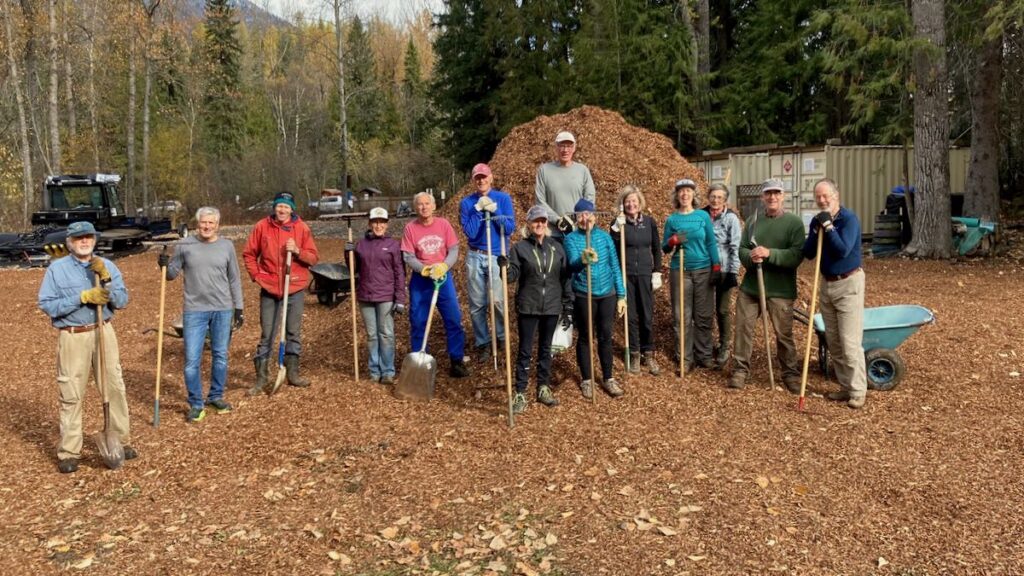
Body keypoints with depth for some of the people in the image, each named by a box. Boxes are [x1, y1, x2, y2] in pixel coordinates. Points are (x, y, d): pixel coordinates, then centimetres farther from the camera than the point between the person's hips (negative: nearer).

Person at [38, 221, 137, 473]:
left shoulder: (107, 266, 5)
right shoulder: (57, 268, -3)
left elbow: (122, 301, -1)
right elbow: (47, 304, -10)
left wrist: (107, 279, -16)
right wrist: (82, 297, -18)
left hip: (104, 332, 3)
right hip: (73, 337, -3)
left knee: (115, 387, 6)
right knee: (71, 395, 2)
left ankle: (120, 441, 19)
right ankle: (69, 452, 11)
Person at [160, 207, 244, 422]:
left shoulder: (226, 246, 3)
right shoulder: (185, 245, 0)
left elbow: (234, 280, 8)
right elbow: (172, 274, 7)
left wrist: (238, 308, 6)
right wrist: (165, 265, -15)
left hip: (222, 310, 1)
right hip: (194, 310, -1)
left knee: (220, 356, 11)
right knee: (192, 359, -2)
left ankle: (216, 396, 28)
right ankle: (196, 404, 11)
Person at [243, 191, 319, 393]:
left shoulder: (302, 228, -1)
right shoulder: (262, 226, -1)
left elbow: (314, 257, 0)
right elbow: (249, 254, 8)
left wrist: (298, 251, -17)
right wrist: (257, 275, -1)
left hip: (295, 289, 1)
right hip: (269, 290, -1)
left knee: (294, 333, 10)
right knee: (266, 335, 3)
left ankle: (293, 373, 22)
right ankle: (261, 379, 9)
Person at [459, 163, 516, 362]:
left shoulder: (503, 198, 1)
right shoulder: (467, 202, 2)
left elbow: (510, 228, -6)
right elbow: (470, 233, -7)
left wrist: (494, 210, -15)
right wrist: (478, 209, -14)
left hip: (498, 256, -1)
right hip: (475, 257, 2)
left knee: (497, 300, -12)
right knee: (477, 304, 4)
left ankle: (501, 336, 12)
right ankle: (482, 343, 17)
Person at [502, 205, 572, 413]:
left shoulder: (557, 247, 6)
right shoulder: (520, 247, -3)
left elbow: (565, 278, 8)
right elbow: (512, 275, -9)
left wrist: (568, 307, 5)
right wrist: (505, 266, -31)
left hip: (552, 307, 3)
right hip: (528, 307, -3)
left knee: (546, 349, 13)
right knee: (525, 351, 0)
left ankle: (543, 388, 25)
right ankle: (520, 393, 5)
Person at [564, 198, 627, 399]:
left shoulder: (604, 236, 2)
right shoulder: (571, 238, -6)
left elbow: (615, 267, 5)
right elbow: (573, 265, -21)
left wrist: (621, 295, 4)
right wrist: (583, 260, -45)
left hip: (607, 294, 2)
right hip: (583, 296, -2)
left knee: (605, 337, 9)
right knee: (585, 337, 9)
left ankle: (608, 378, 24)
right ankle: (586, 380, 23)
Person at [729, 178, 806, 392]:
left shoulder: (794, 222, -5)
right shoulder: (753, 220, 8)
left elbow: (797, 255, -14)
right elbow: (742, 249, 5)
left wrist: (769, 253, -25)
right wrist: (751, 256, -18)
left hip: (780, 290, -4)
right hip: (750, 286, 4)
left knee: (784, 334, 5)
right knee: (743, 328, 6)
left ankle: (791, 374, 20)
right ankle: (740, 369, 17)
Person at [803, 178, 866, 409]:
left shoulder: (849, 219, -13)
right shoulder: (817, 221, 7)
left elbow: (843, 250, -24)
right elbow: (808, 254, 0)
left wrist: (828, 226, -22)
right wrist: (817, 230, -12)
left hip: (848, 284, -7)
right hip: (826, 284, 7)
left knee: (850, 342, -8)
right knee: (833, 342, 10)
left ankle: (858, 391, -1)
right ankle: (845, 386, 19)